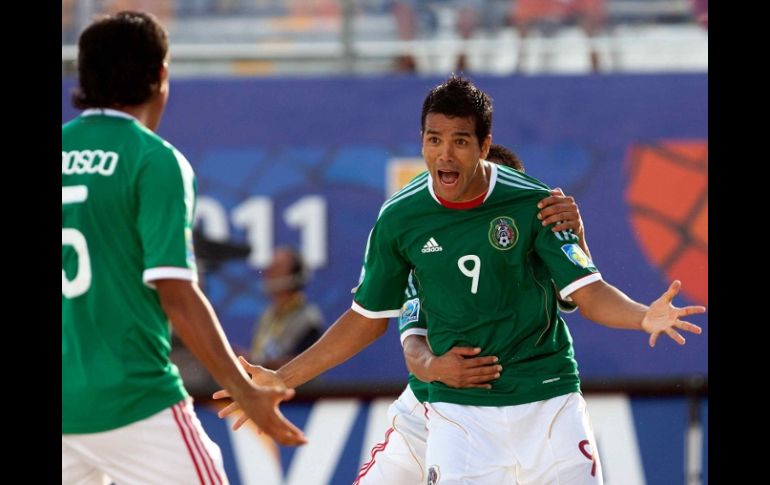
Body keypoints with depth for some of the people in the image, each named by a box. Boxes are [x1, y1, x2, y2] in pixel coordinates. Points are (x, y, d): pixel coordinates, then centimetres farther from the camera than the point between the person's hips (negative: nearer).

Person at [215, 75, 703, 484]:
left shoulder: (533, 203, -8)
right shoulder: (399, 218, -2)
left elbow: (589, 291, -7)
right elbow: (368, 319, 10)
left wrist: (645, 317, -29)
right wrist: (283, 379, 8)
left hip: (549, 400, 0)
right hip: (458, 407, 0)